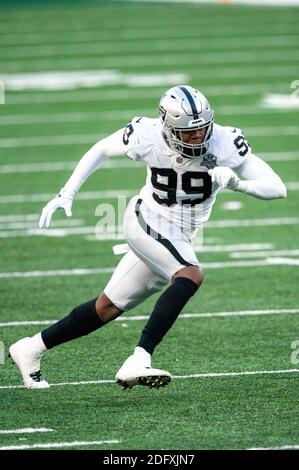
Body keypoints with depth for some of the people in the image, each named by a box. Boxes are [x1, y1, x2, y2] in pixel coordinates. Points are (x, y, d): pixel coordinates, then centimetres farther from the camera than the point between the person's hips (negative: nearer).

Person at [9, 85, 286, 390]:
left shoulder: (226, 144, -16)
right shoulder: (148, 137, -17)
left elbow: (277, 188, -19)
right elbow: (101, 150, 3)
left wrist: (237, 184, -37)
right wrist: (66, 194, -2)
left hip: (176, 239, 4)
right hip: (146, 220, -4)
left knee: (108, 308, 12)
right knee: (191, 274, -31)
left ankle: (31, 349, 27)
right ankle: (138, 361, -37)